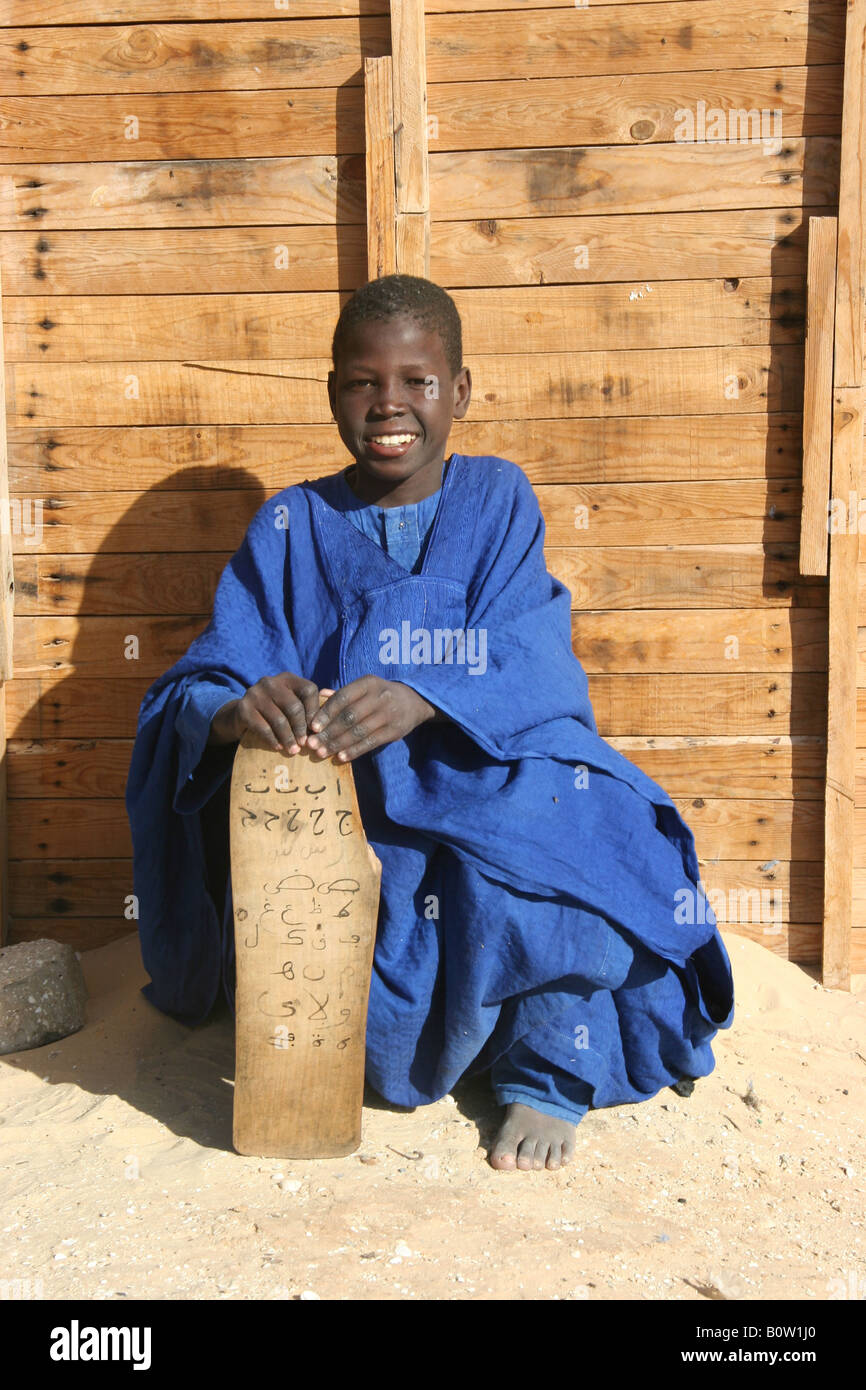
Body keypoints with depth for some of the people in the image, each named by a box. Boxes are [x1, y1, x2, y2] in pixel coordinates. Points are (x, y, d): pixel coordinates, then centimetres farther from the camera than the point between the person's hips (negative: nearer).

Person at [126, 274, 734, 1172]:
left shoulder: (498, 499, 4)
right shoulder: (291, 526, 4)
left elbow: (528, 662, -12)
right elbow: (200, 688, -6)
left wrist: (420, 701, -33)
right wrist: (242, 710, -32)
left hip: (486, 791, 0)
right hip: (339, 819, 0)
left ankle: (550, 1070, -3)